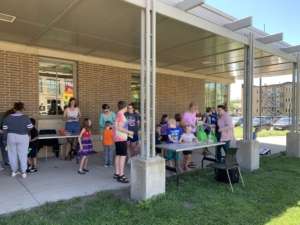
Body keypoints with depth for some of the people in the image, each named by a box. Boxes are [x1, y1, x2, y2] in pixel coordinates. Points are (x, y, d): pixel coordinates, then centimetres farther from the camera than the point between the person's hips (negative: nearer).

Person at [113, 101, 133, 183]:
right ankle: (121, 175, -6)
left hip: (118, 138, 10)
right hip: (121, 138, -10)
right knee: (123, 156, -8)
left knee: (118, 155, 13)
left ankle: (117, 173, 21)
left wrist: (127, 133, 23)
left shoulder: (119, 114, 15)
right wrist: (129, 132, -13)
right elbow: (119, 128, -21)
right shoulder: (121, 114, -15)